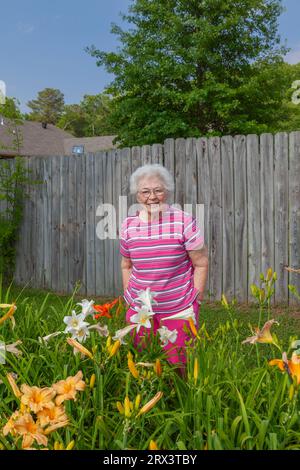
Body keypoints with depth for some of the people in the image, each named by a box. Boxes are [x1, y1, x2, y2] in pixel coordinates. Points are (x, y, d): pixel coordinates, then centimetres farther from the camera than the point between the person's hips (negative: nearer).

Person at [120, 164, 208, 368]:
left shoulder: (184, 221, -10)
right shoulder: (128, 225, 1)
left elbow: (201, 264, -5)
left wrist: (196, 301, -4)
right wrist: (129, 298, 11)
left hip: (179, 310, -3)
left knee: (178, 364, 6)